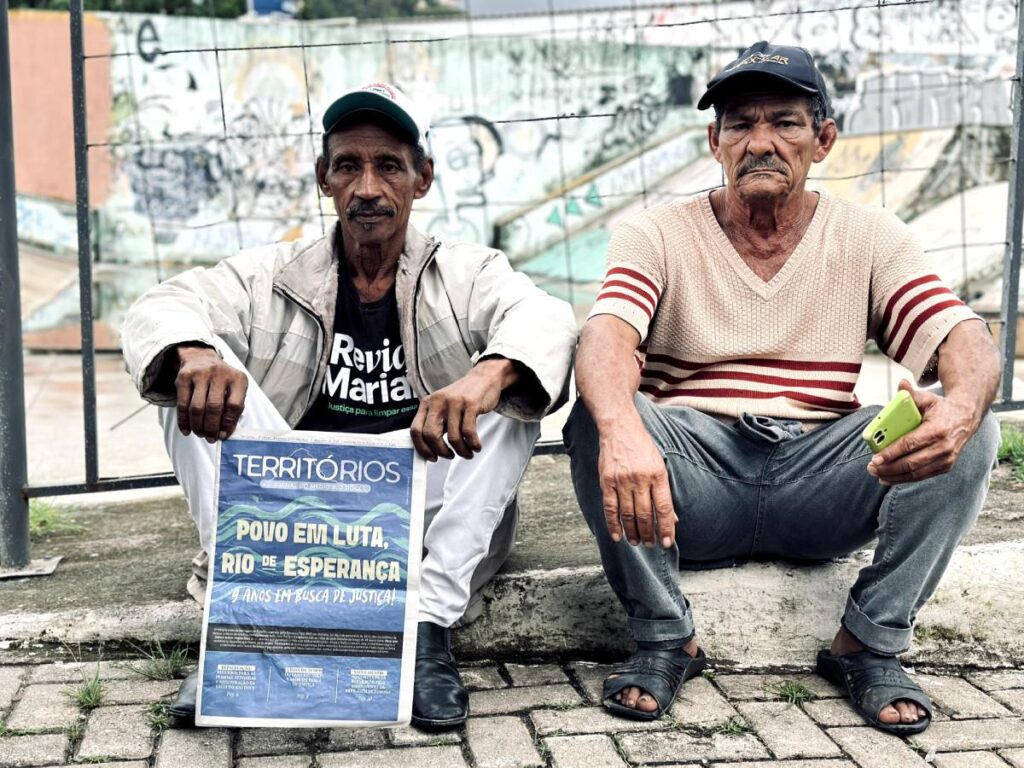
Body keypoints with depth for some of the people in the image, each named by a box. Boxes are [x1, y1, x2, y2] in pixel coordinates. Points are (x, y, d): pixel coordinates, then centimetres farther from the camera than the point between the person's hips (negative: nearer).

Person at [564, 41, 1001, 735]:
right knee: (597, 416, -29)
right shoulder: (657, 235, 0)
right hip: (694, 480, -1)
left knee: (969, 429, -20)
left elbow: (968, 343, -7)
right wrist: (622, 433, -44)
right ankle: (666, 640, -12)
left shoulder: (870, 238, 6)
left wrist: (960, 410, -34)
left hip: (820, 491, 1)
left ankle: (870, 645, -8)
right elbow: (607, 339, -20)